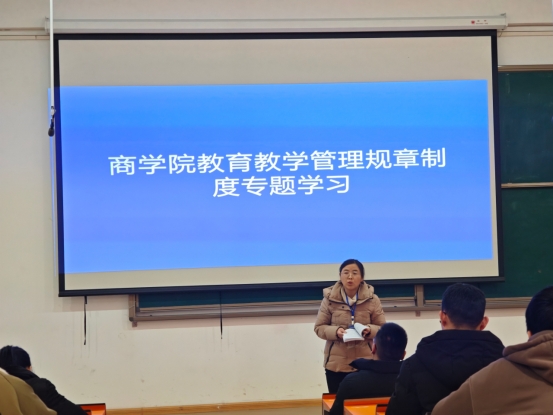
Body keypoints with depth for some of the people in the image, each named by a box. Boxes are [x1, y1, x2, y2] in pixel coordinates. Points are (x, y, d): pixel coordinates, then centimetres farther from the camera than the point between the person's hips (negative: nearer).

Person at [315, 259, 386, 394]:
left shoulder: (372, 299, -1)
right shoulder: (329, 299, -2)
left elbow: (382, 328, 4)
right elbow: (319, 327, 2)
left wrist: (370, 330, -18)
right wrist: (335, 331, -17)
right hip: (336, 364, 0)